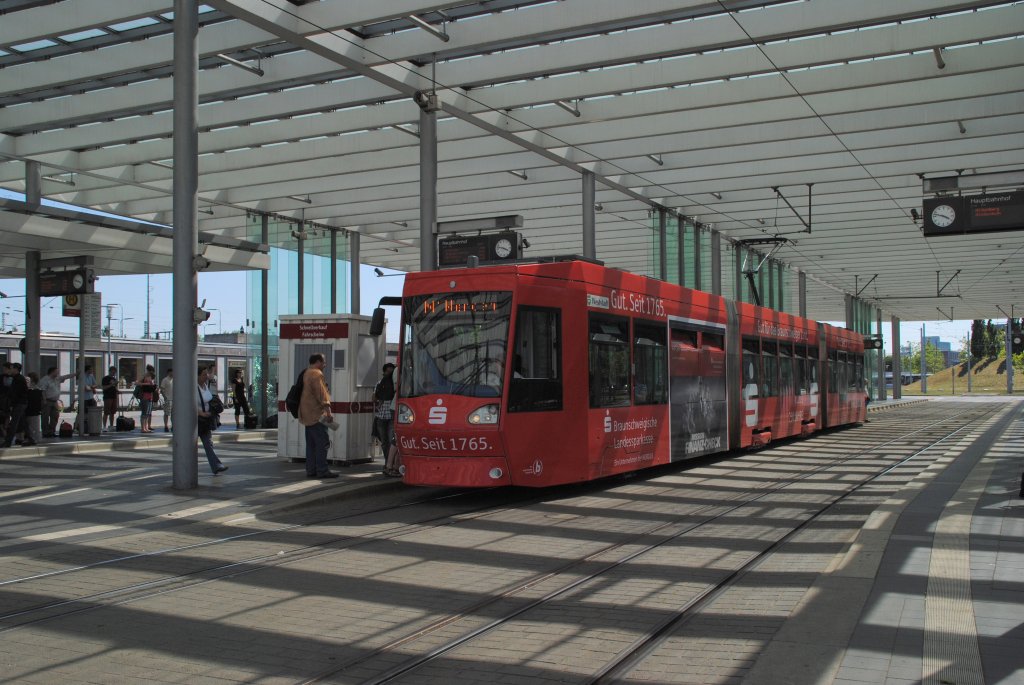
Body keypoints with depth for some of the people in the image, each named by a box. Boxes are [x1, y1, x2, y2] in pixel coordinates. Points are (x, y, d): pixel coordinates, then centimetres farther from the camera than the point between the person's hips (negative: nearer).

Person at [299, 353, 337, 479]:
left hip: (307, 415, 10)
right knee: (322, 442, -8)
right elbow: (321, 394, -20)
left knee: (311, 444, 11)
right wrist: (328, 411, -22)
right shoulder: (316, 374, -12)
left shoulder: (306, 374, 18)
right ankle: (322, 470, -9)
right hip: (316, 414, -10)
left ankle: (310, 470, 13)